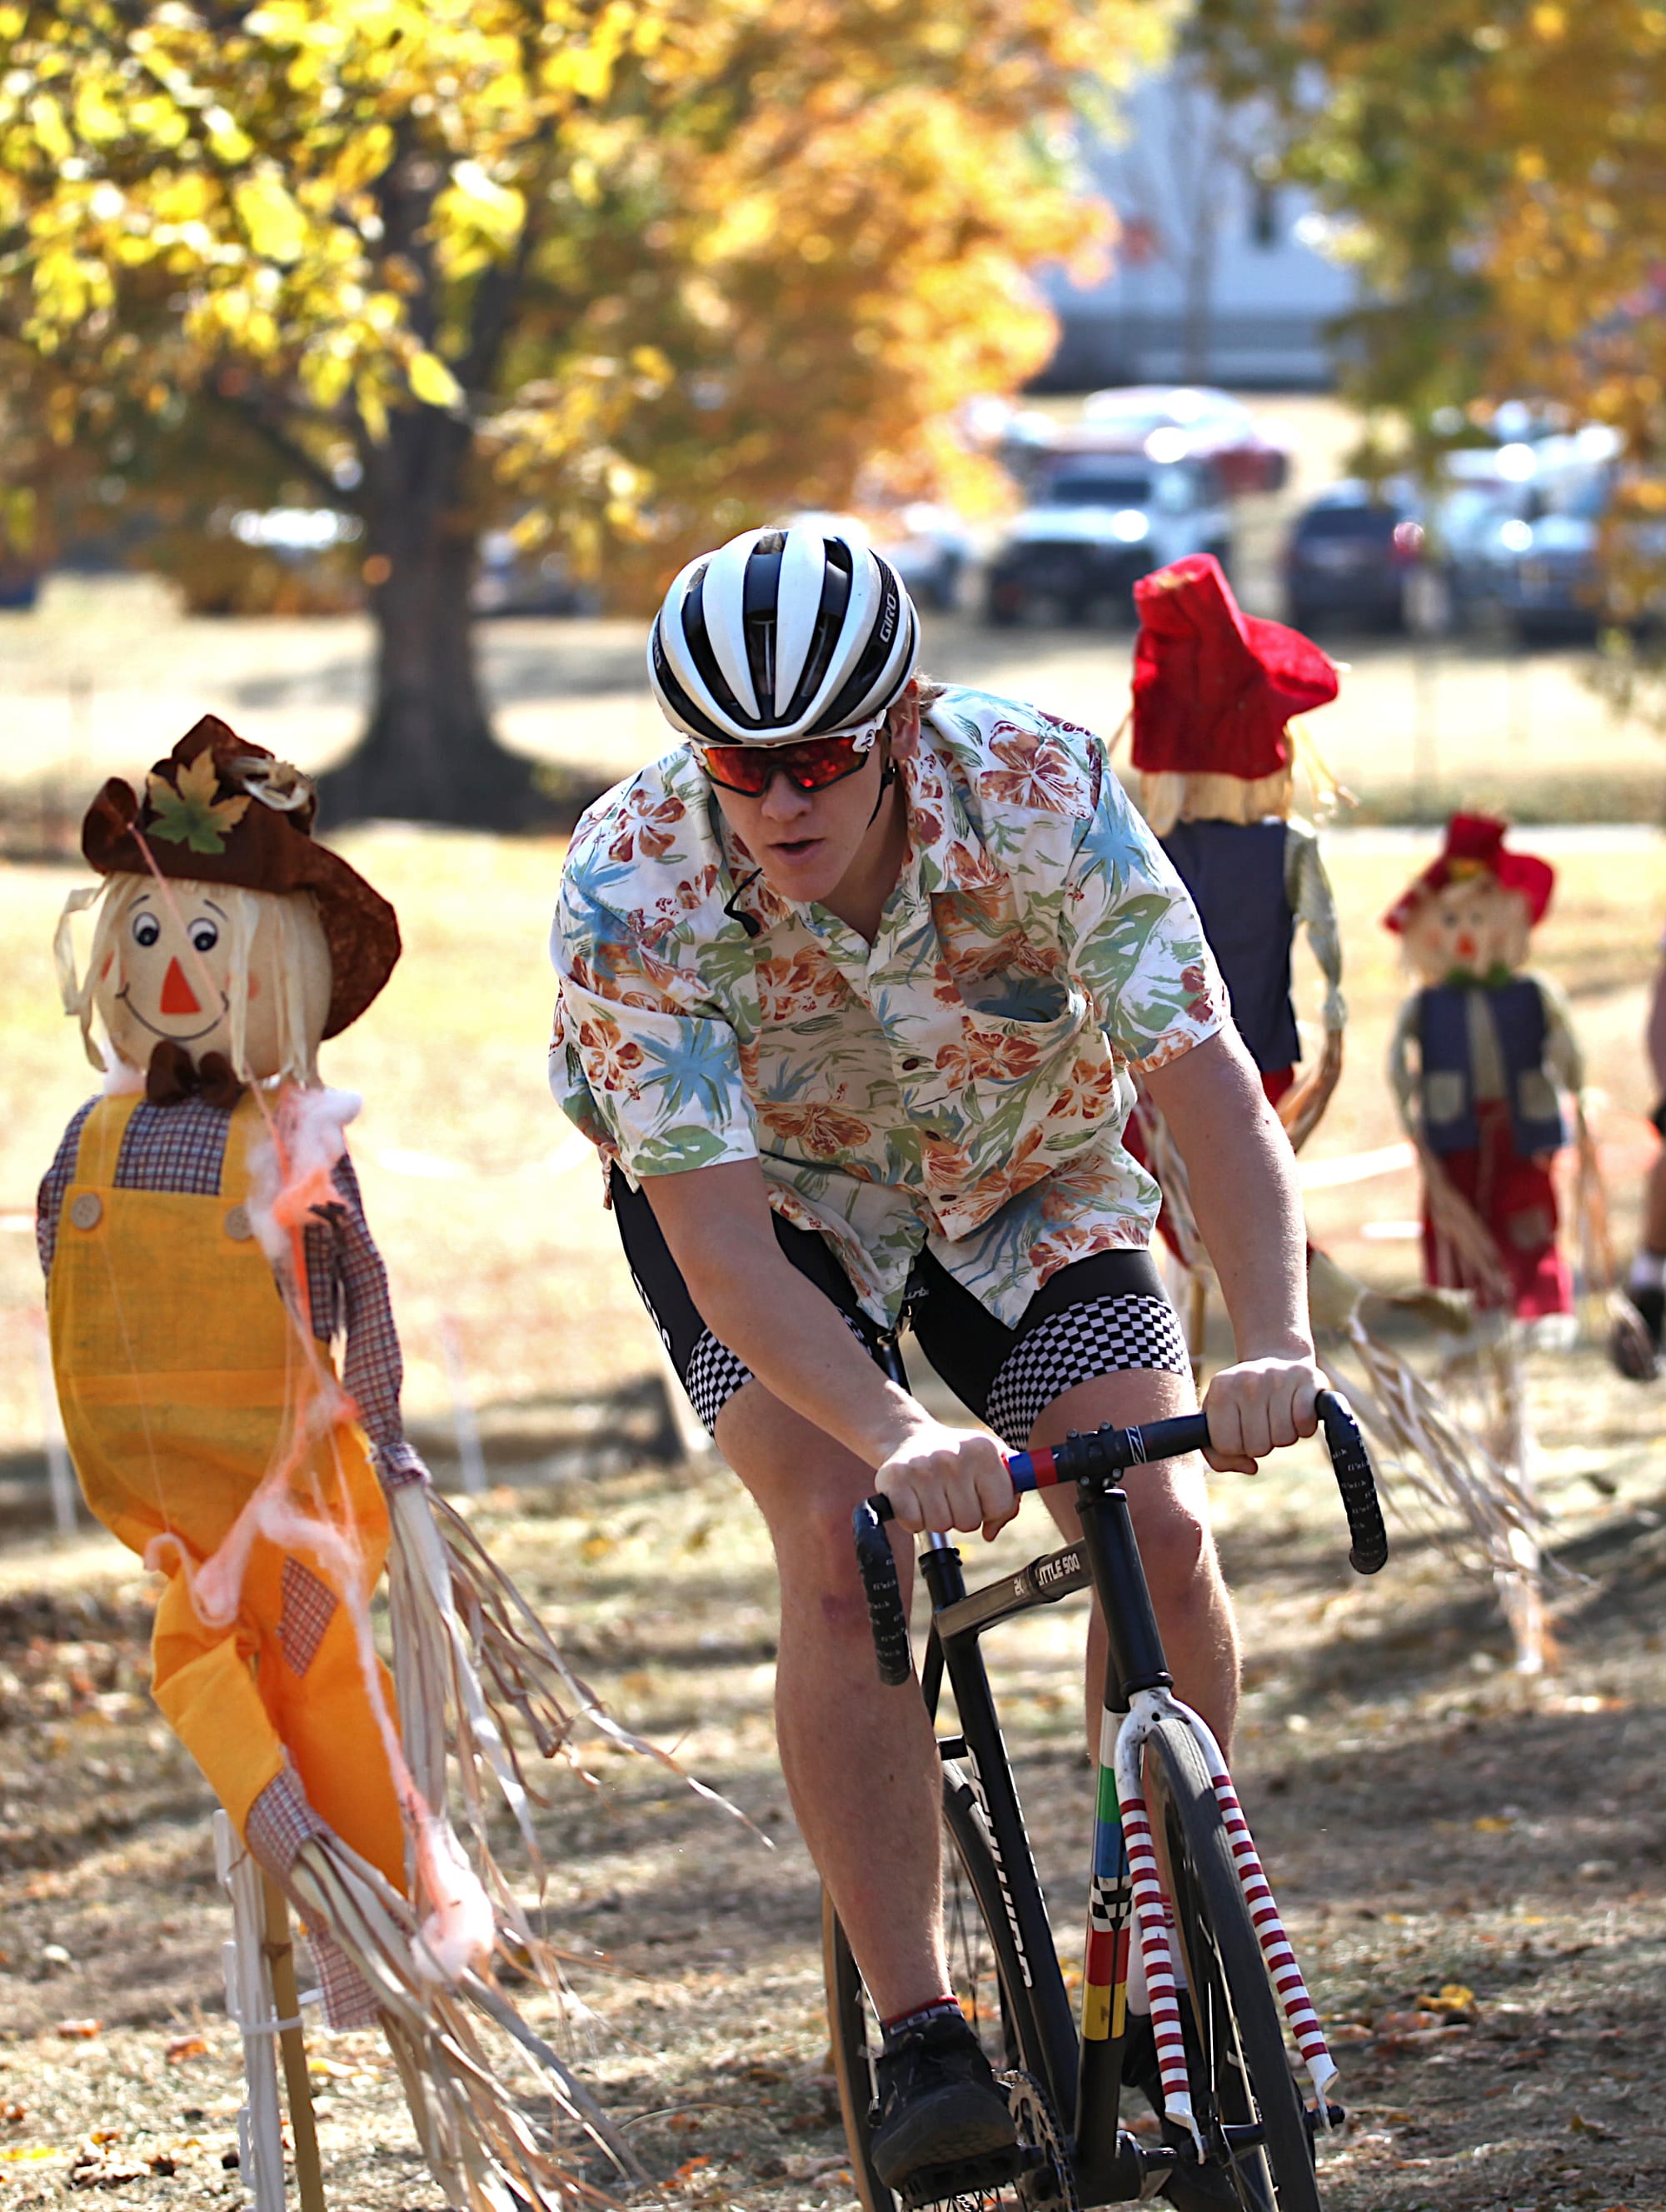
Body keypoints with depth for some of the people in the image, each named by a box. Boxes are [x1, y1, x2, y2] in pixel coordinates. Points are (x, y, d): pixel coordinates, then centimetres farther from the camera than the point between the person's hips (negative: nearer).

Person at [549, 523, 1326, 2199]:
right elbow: (722, 1238, -37)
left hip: (1022, 1182, 2)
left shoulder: (1040, 794, -32)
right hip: (769, 1197, -1)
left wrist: (1275, 1342, -52)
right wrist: (898, 1439, -52)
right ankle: (916, 2034, -19)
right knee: (844, 1544, -26)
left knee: (1159, 1529, -17)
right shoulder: (631, 891, -33)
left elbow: (1204, 1075, -36)